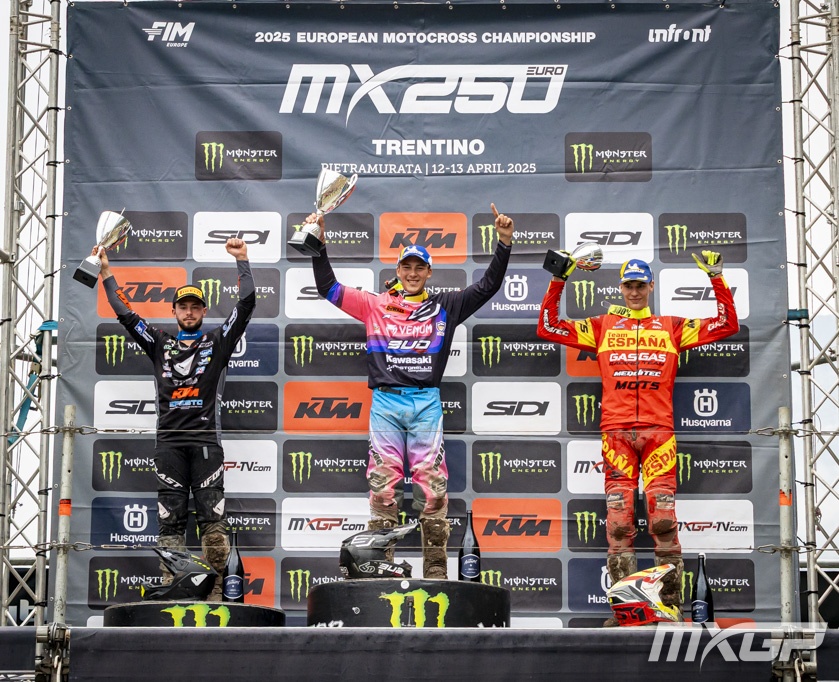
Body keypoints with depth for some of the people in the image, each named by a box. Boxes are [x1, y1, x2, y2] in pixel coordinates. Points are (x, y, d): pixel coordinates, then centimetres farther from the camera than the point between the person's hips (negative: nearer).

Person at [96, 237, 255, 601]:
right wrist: (106, 272, 12)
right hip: (169, 442, 2)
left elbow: (246, 304, 4)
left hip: (206, 440, -2)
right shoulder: (160, 343, 18)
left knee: (212, 515, -8)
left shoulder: (218, 341, 13)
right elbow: (125, 313, 14)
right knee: (170, 517, -1)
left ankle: (214, 591, -7)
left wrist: (242, 261, 2)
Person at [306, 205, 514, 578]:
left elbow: (487, 286, 11)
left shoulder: (444, 306, 15)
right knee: (383, 484, -2)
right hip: (385, 403, 0)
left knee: (431, 483, -4)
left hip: (426, 403, 0)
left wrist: (504, 243, 1)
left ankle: (435, 567, 0)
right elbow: (329, 288, 14)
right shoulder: (376, 305, 14)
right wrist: (318, 245, 5)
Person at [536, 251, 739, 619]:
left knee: (663, 516, -8)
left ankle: (671, 604, -4)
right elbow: (548, 328, 13)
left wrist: (717, 279, 9)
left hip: (658, 430, 0)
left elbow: (726, 325, 16)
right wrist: (558, 281, 8)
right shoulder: (602, 326, 17)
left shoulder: (671, 326, 18)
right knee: (618, 517, -5)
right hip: (616, 430, 0)